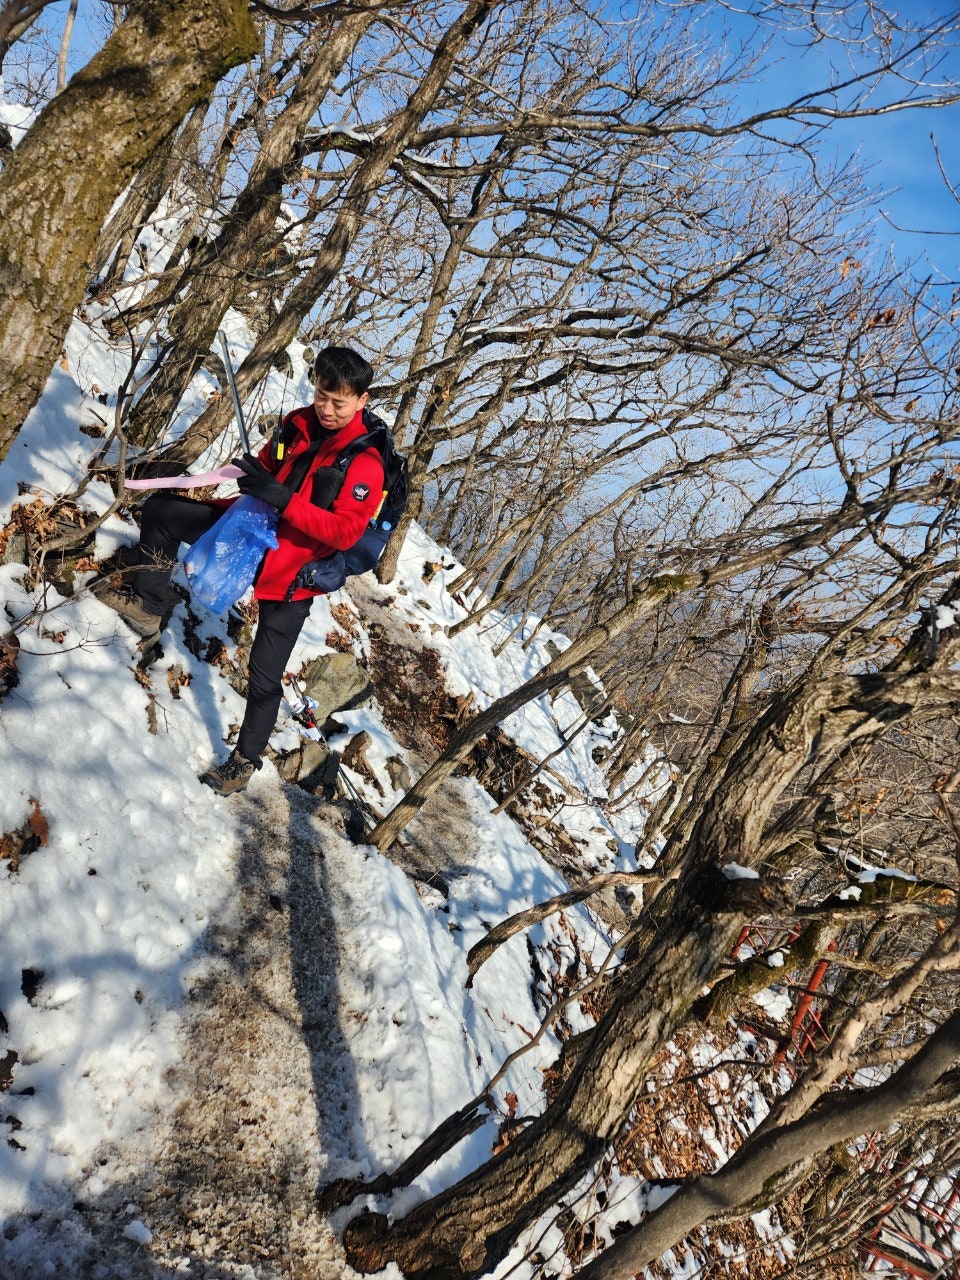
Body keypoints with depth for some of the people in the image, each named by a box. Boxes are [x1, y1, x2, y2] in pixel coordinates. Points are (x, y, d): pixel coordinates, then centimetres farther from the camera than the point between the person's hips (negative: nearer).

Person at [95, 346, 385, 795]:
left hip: (292, 577, -6)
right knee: (161, 509, 3)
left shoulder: (364, 463, -21)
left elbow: (345, 531, -27)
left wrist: (283, 500, -34)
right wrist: (250, 477, -11)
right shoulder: (298, 423, -2)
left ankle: (246, 759, 17)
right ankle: (146, 604, 15)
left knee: (264, 675, -1)